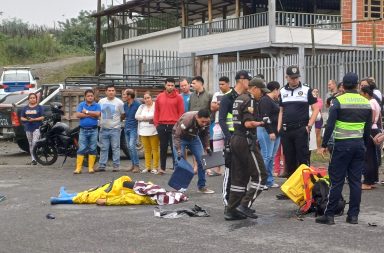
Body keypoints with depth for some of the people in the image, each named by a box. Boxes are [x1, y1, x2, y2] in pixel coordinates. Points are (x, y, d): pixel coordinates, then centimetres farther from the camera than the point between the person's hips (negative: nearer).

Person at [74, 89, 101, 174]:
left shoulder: (97, 105, 5)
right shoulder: (81, 105, 8)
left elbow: (97, 114, -13)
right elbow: (78, 115, -7)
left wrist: (86, 112, -9)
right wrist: (90, 115, -9)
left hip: (93, 130, 0)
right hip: (83, 130, 0)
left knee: (92, 149, 3)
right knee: (81, 149, -3)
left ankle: (91, 168, 8)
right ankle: (78, 168, -4)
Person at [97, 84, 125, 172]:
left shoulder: (119, 102, -3)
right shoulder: (101, 101, 9)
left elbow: (123, 115, 2)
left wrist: (117, 121, 2)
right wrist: (101, 121, 10)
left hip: (115, 129, -4)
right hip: (103, 129, 4)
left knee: (115, 148, -1)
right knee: (103, 148, 8)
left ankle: (116, 166, 3)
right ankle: (102, 166, 12)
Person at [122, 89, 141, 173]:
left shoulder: (137, 104, -12)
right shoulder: (125, 105, 9)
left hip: (134, 128, -7)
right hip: (127, 128, 7)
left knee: (132, 146, -16)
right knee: (129, 147, 9)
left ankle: (137, 165, -12)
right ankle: (133, 164, 17)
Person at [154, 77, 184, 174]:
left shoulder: (178, 97, 0)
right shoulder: (159, 97, 9)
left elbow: (181, 112, -1)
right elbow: (156, 111, 11)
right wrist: (156, 123, 5)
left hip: (174, 126, -3)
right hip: (162, 126, 3)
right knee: (163, 147, 8)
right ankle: (162, 168, 13)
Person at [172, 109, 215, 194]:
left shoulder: (206, 121, -23)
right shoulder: (186, 120, -39)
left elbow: (205, 134, -1)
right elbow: (177, 136, -33)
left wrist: (207, 147, -5)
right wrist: (179, 151, -39)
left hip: (194, 137, 5)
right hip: (181, 137, -5)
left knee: (201, 161, -4)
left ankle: (202, 186, 5)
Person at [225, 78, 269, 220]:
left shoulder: (238, 99, 17)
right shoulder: (250, 101, -12)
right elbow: (248, 123, -21)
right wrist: (260, 123, -5)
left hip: (235, 139, 10)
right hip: (246, 141, -9)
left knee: (239, 177, 12)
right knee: (260, 175, -3)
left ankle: (231, 210, 11)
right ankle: (245, 205, -9)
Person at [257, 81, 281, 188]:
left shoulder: (275, 100, 18)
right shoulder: (265, 100, -12)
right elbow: (265, 117, -19)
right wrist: (270, 132, -22)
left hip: (275, 132, 10)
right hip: (266, 131, -10)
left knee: (271, 157, 11)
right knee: (267, 156, -10)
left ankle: (269, 181, 16)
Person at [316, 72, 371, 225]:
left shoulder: (338, 101, -7)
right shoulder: (366, 102, 7)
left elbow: (330, 125, -10)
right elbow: (368, 128, 11)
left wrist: (324, 145, -4)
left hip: (342, 144, -4)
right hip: (359, 144, 4)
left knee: (336, 181, -3)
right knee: (356, 181, 7)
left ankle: (329, 215, -1)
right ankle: (353, 215, 9)